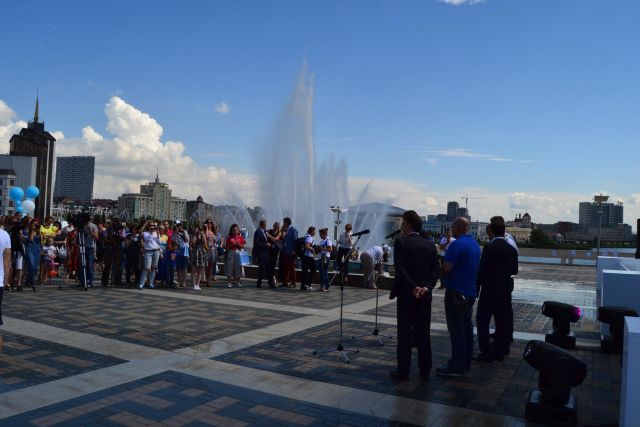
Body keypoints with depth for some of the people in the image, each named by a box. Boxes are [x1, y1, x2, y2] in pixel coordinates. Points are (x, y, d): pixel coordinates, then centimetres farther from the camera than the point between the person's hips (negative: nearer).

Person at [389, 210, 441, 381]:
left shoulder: (401, 242, -9)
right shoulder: (430, 245, 7)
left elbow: (400, 269, -18)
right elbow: (436, 270, 0)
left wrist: (413, 287, -19)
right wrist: (427, 287, -8)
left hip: (406, 295, -5)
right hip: (425, 296, 5)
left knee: (404, 334, 2)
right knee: (424, 334, 12)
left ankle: (403, 371, 8)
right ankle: (425, 370, 17)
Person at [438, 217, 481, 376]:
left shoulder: (457, 244, -18)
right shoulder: (475, 244, 11)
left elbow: (446, 268, -21)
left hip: (456, 292, -9)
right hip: (470, 292, 9)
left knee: (456, 329, -5)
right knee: (466, 327, 15)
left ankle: (456, 366, -1)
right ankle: (466, 362, 24)